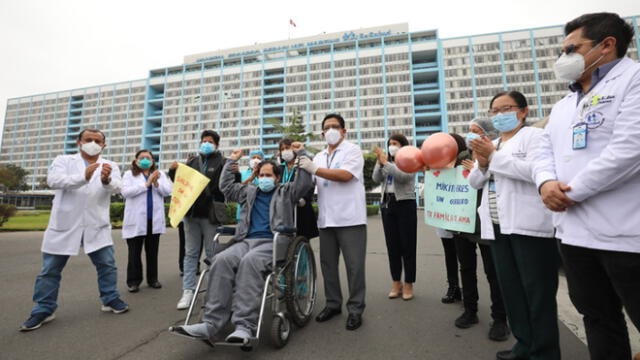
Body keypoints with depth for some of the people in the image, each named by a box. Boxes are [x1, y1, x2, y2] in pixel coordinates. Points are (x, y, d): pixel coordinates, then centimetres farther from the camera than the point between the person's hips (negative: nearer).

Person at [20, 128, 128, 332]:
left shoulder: (110, 166, 5)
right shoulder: (64, 161, 3)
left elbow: (116, 187, -13)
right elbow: (53, 180, -16)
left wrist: (106, 180, -39)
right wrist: (83, 176, -36)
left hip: (97, 226, 1)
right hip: (64, 225, 0)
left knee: (107, 264, 4)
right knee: (50, 269, 9)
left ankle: (110, 300, 20)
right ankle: (44, 310, 24)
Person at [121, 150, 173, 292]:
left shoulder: (160, 174, 10)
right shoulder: (129, 174, 5)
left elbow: (167, 192, 0)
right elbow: (126, 192, -10)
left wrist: (156, 183, -17)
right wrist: (147, 183, -16)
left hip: (155, 219, 2)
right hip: (136, 220, -2)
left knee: (152, 251, 11)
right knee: (135, 252, 4)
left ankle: (153, 278, 21)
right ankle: (133, 281, 15)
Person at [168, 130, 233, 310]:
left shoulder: (222, 163, 0)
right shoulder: (192, 162, 13)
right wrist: (173, 170, 2)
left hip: (210, 214, -4)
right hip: (191, 213, 5)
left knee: (212, 254, 6)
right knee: (190, 253, 9)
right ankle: (188, 291, 16)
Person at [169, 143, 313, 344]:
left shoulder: (286, 191, 16)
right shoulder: (249, 191, 28)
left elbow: (305, 182, 3)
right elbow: (226, 186, 33)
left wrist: (301, 153, 5)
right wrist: (231, 162, 34)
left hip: (273, 243, -4)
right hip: (247, 241, 4)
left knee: (249, 262, -36)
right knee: (221, 260, -27)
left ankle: (244, 326, -38)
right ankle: (211, 324, -30)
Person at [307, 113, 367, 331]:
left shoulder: (352, 150, 0)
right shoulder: (319, 157, 19)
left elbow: (345, 175, -16)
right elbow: (311, 183, 20)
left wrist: (315, 169, -15)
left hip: (350, 218, -6)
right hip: (326, 219, 6)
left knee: (354, 265, 1)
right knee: (328, 263, 12)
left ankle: (355, 309, 15)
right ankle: (333, 304, 27)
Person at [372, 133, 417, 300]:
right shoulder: (387, 162, 14)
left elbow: (402, 176, -19)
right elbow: (376, 178, -1)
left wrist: (385, 162, -18)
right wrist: (379, 162, -12)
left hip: (405, 204, -5)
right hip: (387, 204, 5)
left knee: (407, 245, 0)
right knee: (392, 245, 7)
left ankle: (408, 284, 10)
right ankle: (396, 283, 17)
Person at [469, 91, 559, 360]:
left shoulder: (534, 135, 0)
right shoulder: (491, 143, 19)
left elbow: (536, 170, -18)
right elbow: (475, 182, 16)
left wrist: (494, 157, -13)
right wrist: (482, 164, -4)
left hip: (528, 225, -7)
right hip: (498, 226, 7)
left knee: (537, 290, 2)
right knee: (511, 288, 12)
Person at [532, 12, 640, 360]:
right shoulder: (562, 105, 18)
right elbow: (544, 152, 14)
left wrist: (572, 192, -14)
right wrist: (546, 183, -8)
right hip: (574, 232, 7)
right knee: (597, 318, 19)